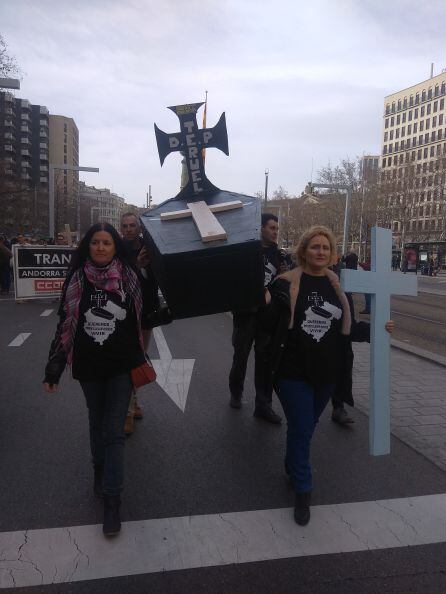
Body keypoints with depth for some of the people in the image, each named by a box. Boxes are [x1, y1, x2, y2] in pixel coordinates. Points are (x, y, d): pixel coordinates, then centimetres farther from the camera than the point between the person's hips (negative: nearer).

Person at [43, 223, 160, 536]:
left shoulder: (130, 277, -7)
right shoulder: (77, 279, -4)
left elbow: (147, 315, 6)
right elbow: (65, 325, 1)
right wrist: (53, 369, 1)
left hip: (122, 366, -2)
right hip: (88, 367, 2)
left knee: (114, 430, 0)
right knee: (97, 422, 20)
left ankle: (112, 498, 10)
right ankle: (101, 469, 45)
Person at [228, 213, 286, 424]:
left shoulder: (276, 253, 8)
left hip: (267, 314, 4)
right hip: (246, 312, -3)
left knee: (265, 358, 5)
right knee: (241, 355, 11)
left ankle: (263, 405, 12)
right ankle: (236, 393, 34)